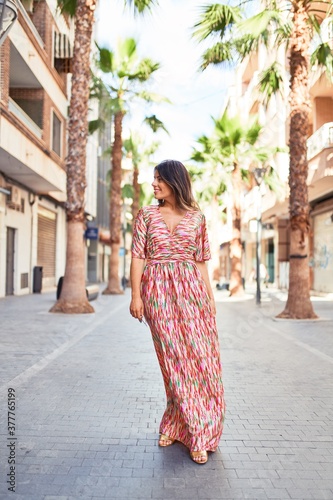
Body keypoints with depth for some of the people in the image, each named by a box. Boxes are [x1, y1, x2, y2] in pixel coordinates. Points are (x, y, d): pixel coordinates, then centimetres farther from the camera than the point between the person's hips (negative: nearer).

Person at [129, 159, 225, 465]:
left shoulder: (197, 218, 9)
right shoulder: (147, 215, 7)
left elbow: (201, 260, 10)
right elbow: (138, 256, 2)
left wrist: (210, 296, 5)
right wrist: (136, 295, -5)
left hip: (191, 290, 1)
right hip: (158, 291, -1)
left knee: (200, 356, -2)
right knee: (174, 358, 1)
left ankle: (177, 425, 16)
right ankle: (196, 435, 14)